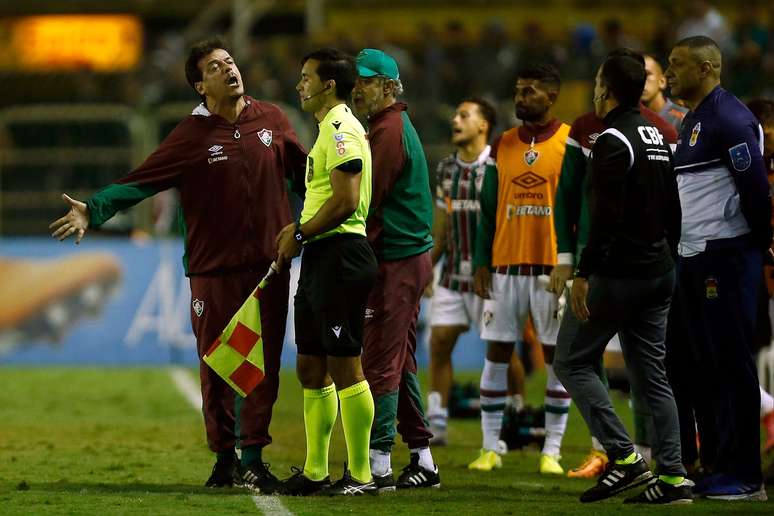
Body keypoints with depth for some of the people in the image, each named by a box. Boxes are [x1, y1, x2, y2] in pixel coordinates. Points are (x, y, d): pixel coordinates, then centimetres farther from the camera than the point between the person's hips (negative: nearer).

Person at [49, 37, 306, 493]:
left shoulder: (272, 120, 6)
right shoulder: (192, 136, -3)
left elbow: (301, 169, 19)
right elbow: (139, 181, -8)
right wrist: (94, 211, -20)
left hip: (269, 266, 2)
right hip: (215, 268, -2)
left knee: (264, 364, 0)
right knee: (217, 366, 1)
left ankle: (252, 458, 5)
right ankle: (225, 458, 12)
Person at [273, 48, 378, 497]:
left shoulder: (341, 129, -13)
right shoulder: (329, 130, 19)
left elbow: (346, 199, -22)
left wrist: (300, 234, -14)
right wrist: (299, 228, 14)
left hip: (341, 254, -11)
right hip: (321, 257, 11)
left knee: (344, 363, -9)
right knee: (311, 366, 13)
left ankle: (361, 475, -6)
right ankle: (315, 472, 19)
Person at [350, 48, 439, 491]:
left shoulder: (387, 131, -13)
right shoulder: (399, 125, 18)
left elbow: (368, 202, -17)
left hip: (394, 261, -10)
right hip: (412, 257, 10)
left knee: (380, 362, -10)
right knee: (401, 362, 14)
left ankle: (378, 466, -11)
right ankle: (423, 461, 18)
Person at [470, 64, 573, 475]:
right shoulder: (503, 146, 10)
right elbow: (488, 210, 12)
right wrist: (481, 263, 4)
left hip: (553, 267, -4)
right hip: (505, 266, 4)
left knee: (557, 358, 1)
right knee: (496, 355, 3)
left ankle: (552, 451, 6)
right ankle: (490, 448, 8)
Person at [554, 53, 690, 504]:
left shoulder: (614, 141, -14)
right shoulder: (658, 138, 15)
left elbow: (606, 216, -21)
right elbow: (674, 213, 19)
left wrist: (584, 274, -20)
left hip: (619, 275, -9)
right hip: (659, 275, 9)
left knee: (573, 361, 0)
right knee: (651, 374, 10)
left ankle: (624, 458, -10)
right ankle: (672, 477, 4)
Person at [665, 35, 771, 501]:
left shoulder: (729, 118, -14)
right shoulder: (694, 121, 17)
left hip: (725, 257, -10)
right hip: (696, 259, 10)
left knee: (732, 364, -8)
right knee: (706, 366, 12)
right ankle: (717, 466, 17)